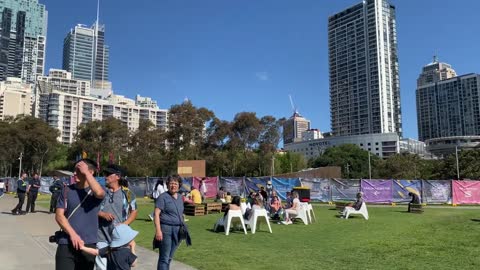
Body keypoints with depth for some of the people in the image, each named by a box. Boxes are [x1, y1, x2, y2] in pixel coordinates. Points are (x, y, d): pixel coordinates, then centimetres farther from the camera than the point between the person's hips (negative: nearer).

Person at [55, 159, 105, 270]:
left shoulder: (95, 190, -2)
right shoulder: (68, 190, 2)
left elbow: (99, 193, -28)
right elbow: (59, 215, -2)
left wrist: (86, 172, -19)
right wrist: (73, 234, -13)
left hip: (89, 244, 0)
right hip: (66, 243, 1)